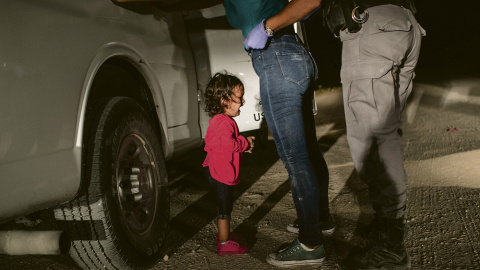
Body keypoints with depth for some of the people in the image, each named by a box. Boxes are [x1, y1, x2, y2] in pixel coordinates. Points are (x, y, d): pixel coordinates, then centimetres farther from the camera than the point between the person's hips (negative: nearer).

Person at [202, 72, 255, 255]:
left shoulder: (217, 120, 13)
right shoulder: (224, 121, -22)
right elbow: (228, 143, -34)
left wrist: (243, 144, 11)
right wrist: (245, 143, -16)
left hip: (216, 170, 11)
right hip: (221, 172, -11)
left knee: (225, 207, 22)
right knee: (225, 209, 0)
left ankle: (224, 236, 35)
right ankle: (224, 244, 10)